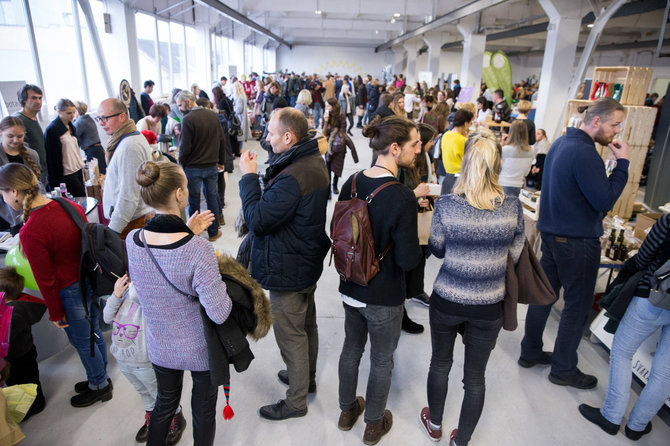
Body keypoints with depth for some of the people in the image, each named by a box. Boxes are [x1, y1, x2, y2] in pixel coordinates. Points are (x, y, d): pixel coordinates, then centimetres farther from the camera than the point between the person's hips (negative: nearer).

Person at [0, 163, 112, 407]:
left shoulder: (30, 233, -27)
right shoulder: (71, 206, -8)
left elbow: (46, 280, -18)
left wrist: (55, 313, -4)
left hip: (71, 293, -7)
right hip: (91, 281, 7)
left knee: (82, 342, 16)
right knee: (93, 332, 25)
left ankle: (99, 386, 38)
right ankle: (100, 378, 46)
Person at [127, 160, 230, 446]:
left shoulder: (132, 240, -15)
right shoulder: (198, 250, -33)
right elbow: (219, 314, -28)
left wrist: (187, 233, 1)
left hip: (160, 346, 5)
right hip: (200, 348, -4)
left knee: (165, 402, 31)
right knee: (203, 408, 22)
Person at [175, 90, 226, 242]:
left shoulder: (188, 119, -16)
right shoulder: (212, 115, 2)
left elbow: (185, 147, -16)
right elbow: (222, 140, 7)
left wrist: (180, 165, -2)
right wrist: (221, 161, 16)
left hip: (193, 167, -5)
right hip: (212, 166, 5)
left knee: (194, 201, 8)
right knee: (212, 197, 14)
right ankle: (213, 232, 22)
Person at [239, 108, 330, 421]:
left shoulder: (292, 177, -31)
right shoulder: (315, 162, 2)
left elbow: (257, 220, -26)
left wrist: (248, 176, -19)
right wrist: (258, 176, 2)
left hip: (288, 271, -10)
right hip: (309, 261, 10)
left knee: (290, 335, 7)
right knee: (307, 324, 25)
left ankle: (296, 401, 27)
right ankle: (307, 377, 47)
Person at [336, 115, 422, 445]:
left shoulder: (351, 183, -7)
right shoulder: (402, 198, -27)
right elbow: (408, 261, -24)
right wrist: (421, 245, -6)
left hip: (350, 288, 6)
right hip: (384, 297, -6)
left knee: (351, 347, 25)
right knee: (382, 360, 17)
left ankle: (347, 410, 48)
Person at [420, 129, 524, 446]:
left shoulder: (445, 204, -16)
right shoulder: (512, 207, -13)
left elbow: (437, 250, -2)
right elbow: (515, 256, -2)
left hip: (447, 300, 0)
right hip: (489, 306, 1)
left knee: (440, 363, 23)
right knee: (475, 376, 18)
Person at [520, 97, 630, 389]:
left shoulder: (561, 143, 9)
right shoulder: (585, 153, -22)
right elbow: (605, 201, -22)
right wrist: (622, 163, -15)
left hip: (550, 232, 9)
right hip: (577, 241, -9)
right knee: (577, 305, 5)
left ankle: (530, 352, 30)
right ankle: (564, 370, 19)